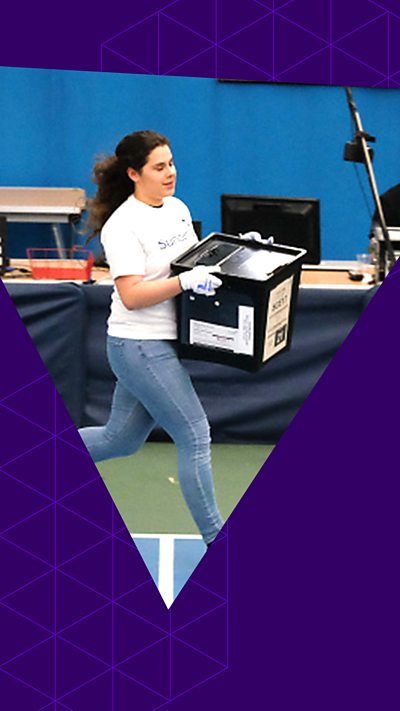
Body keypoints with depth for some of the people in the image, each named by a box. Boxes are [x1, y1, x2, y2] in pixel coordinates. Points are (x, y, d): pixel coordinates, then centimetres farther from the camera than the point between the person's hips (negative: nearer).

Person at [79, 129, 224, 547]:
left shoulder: (178, 209, 9)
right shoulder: (123, 225, -17)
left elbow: (195, 261, 22)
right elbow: (131, 295, -22)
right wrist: (185, 281, -32)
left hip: (162, 344, 9)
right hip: (139, 347, -9)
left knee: (121, 440, 17)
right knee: (195, 435, -6)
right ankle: (215, 538, 4)